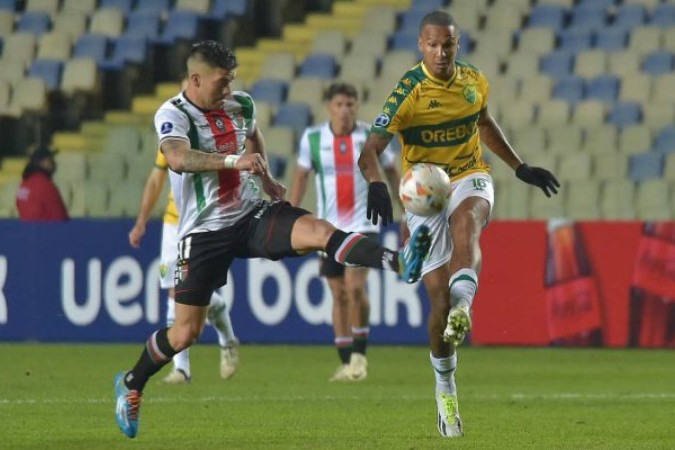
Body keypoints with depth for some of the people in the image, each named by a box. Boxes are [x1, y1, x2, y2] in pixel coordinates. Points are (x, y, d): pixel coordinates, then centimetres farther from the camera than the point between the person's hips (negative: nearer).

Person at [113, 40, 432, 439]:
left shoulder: (241, 105, 5)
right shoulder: (173, 114, -13)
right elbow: (177, 158, -36)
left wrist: (265, 177, 22)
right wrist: (233, 160, -46)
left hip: (252, 215, 4)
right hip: (205, 231, -4)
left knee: (318, 230, -25)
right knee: (186, 332, -1)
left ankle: (398, 263, -44)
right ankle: (132, 384, 24)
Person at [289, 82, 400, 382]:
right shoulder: (312, 138, 0)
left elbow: (391, 172, 8)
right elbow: (301, 176, 9)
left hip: (363, 225, -2)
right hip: (329, 227, 2)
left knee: (355, 286, -18)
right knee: (339, 294, 4)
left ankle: (359, 353, -3)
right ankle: (346, 363, 12)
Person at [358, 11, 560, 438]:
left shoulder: (474, 81, 1)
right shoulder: (408, 93, -14)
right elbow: (370, 149, -19)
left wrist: (521, 167, 24)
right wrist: (377, 186, -39)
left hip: (470, 178, 2)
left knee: (465, 224, -37)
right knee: (438, 296, -6)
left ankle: (462, 308, -57)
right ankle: (445, 386, 14)